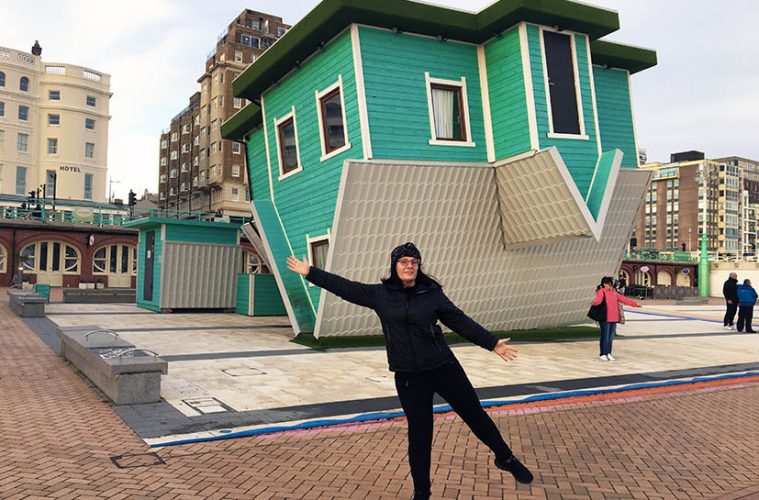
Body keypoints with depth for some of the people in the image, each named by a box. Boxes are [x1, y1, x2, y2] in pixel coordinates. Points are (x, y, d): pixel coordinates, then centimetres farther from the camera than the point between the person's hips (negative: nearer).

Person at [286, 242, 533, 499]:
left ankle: (506, 459, 37)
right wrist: (310, 272, 2)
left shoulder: (432, 293, -3)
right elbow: (344, 287, 2)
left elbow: (461, 322, 2)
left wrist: (492, 343, 1)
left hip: (445, 368, 0)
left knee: (475, 414, 11)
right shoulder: (379, 294, -2)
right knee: (419, 436, 8)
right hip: (409, 378, 0)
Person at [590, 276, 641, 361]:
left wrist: (634, 304, 20)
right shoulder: (601, 291, -7)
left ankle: (608, 353, 24)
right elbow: (598, 298, -28)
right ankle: (603, 354, 8)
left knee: (611, 337, 12)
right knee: (605, 336, -3)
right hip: (605, 319, -7)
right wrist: (594, 302, -51)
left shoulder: (614, 292, 17)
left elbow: (623, 299, 21)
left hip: (614, 319, 7)